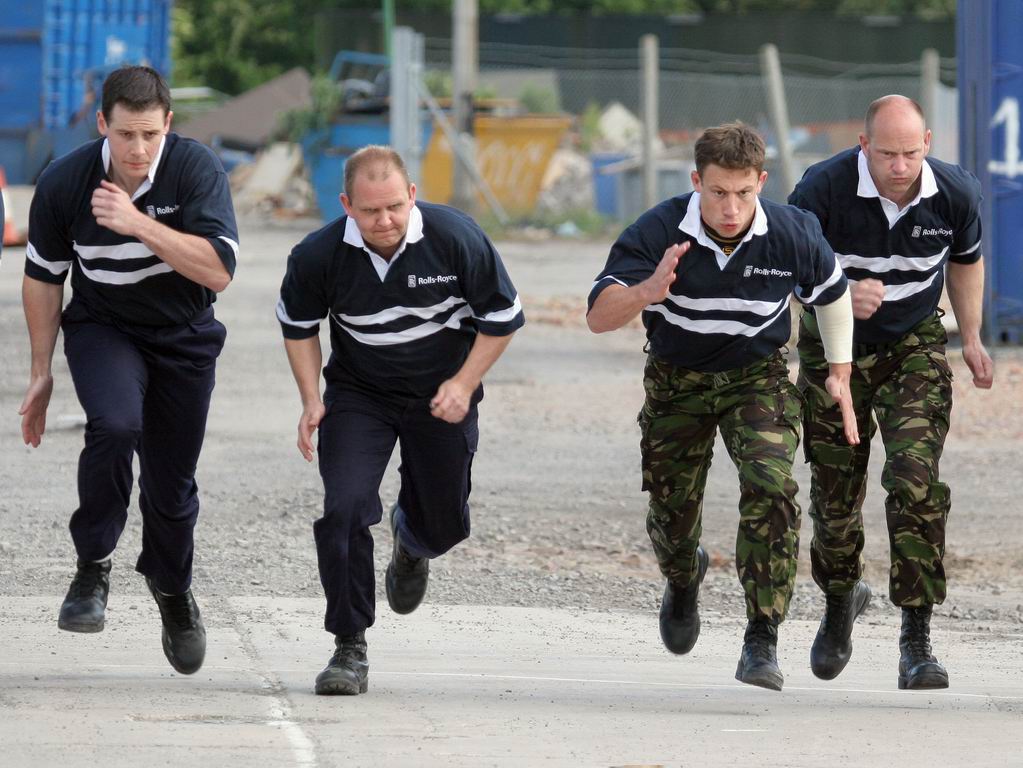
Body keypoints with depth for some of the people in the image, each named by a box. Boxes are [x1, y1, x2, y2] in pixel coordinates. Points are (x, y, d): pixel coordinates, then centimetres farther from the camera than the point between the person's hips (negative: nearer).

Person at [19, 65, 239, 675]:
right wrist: (42, 373, 3)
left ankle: (173, 585, 36)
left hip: (184, 337, 0)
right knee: (115, 425, -31)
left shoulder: (197, 170, -21)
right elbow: (44, 277, 0)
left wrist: (138, 223, -37)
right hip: (102, 328, 0)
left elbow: (219, 271, -29)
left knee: (171, 482, 5)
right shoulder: (64, 183, -16)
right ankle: (93, 567, -15)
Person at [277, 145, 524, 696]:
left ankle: (411, 543, 52)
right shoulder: (318, 256, -20)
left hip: (440, 398, 1)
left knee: (444, 523, 11)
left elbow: (501, 316, -7)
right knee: (345, 508, -20)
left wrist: (464, 384, -14)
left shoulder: (456, 238, -22)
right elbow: (298, 325, 2)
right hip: (358, 395, -1)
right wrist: (312, 401, -6)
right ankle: (349, 649, -10)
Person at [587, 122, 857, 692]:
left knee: (771, 486, -24)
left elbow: (832, 293, 2)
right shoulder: (657, 234, -25)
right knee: (672, 511, 7)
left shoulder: (793, 235, -20)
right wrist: (646, 293, -51)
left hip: (758, 377, -1)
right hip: (677, 381, 1)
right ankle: (684, 580, 47)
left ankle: (763, 640, -18)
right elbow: (599, 317, -31)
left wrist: (841, 372, 7)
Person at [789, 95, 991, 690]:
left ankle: (917, 638, -15)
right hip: (834, 350, 0)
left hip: (916, 349, 0)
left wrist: (972, 339, 11)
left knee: (916, 478, -18)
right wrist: (842, 293, -30)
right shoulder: (824, 189, -23)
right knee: (835, 491, 6)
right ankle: (841, 601, 38)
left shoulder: (955, 194, -14)